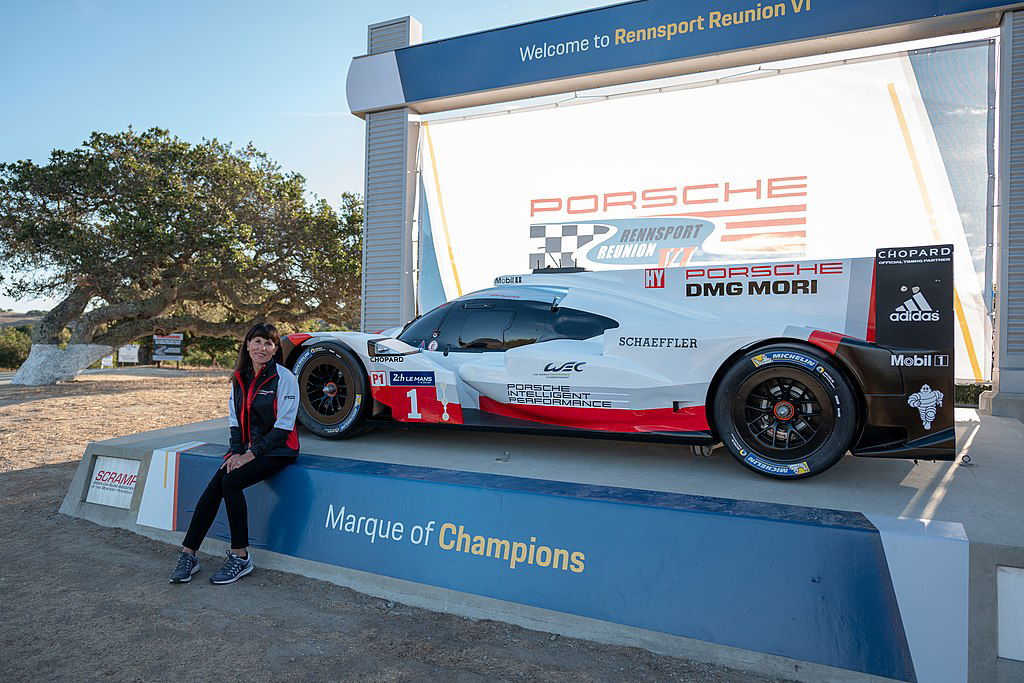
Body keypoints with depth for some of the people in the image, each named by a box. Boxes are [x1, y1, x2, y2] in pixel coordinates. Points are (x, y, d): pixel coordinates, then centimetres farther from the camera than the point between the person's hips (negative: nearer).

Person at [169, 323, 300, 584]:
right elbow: (234, 418, 13)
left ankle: (241, 557, -14)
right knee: (214, 486, -17)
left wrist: (252, 453, -16)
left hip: (277, 449, -6)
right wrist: (237, 451, -2)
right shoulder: (240, 378, 9)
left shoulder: (284, 378, -11)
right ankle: (188, 554, -9)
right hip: (247, 447, 6)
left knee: (231, 482, -25)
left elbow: (284, 425, -14)